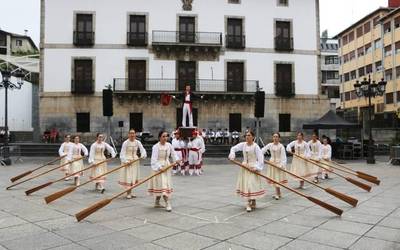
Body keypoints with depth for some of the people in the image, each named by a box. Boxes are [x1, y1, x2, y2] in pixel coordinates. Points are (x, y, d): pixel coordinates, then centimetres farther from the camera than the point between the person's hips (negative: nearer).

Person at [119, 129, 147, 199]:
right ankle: (128, 193, 7)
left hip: (135, 161, 4)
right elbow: (122, 153, -11)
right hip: (127, 160, -4)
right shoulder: (125, 143, -10)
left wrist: (143, 155, -21)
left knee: (134, 177, 9)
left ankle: (130, 192, 22)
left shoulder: (137, 142, 0)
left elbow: (142, 149, 0)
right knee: (128, 177, -3)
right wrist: (125, 161, -24)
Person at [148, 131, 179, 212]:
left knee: (165, 184, 13)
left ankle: (157, 203, 27)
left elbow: (173, 153, 13)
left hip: (167, 167, 7)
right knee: (162, 185, -9)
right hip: (159, 167, -7)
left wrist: (176, 160, -4)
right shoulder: (156, 147, -16)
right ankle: (168, 204, -8)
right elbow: (154, 159, -19)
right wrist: (159, 167, -28)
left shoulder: (169, 145, 1)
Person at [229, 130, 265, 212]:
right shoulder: (243, 144, 2)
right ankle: (250, 202, 23)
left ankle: (250, 203, 2)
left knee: (252, 184, -6)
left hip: (252, 167, -5)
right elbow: (233, 148, 11)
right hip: (244, 166, 6)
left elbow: (260, 157, -16)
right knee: (245, 184, 9)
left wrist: (257, 167, -22)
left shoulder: (255, 146, -12)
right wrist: (232, 155, -7)